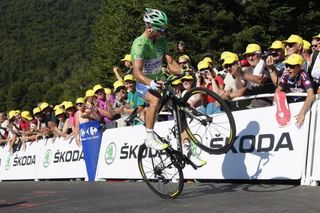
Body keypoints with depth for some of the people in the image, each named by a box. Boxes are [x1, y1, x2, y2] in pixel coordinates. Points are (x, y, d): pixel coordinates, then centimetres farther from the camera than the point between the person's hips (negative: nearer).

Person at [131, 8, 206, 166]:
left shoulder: (161, 40, -4)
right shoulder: (140, 44, -25)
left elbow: (171, 62, -7)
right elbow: (137, 72, -36)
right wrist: (151, 83, -55)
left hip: (159, 80, 7)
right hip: (144, 84, -7)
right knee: (156, 99, -39)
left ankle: (187, 150, 3)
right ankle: (149, 138, -23)